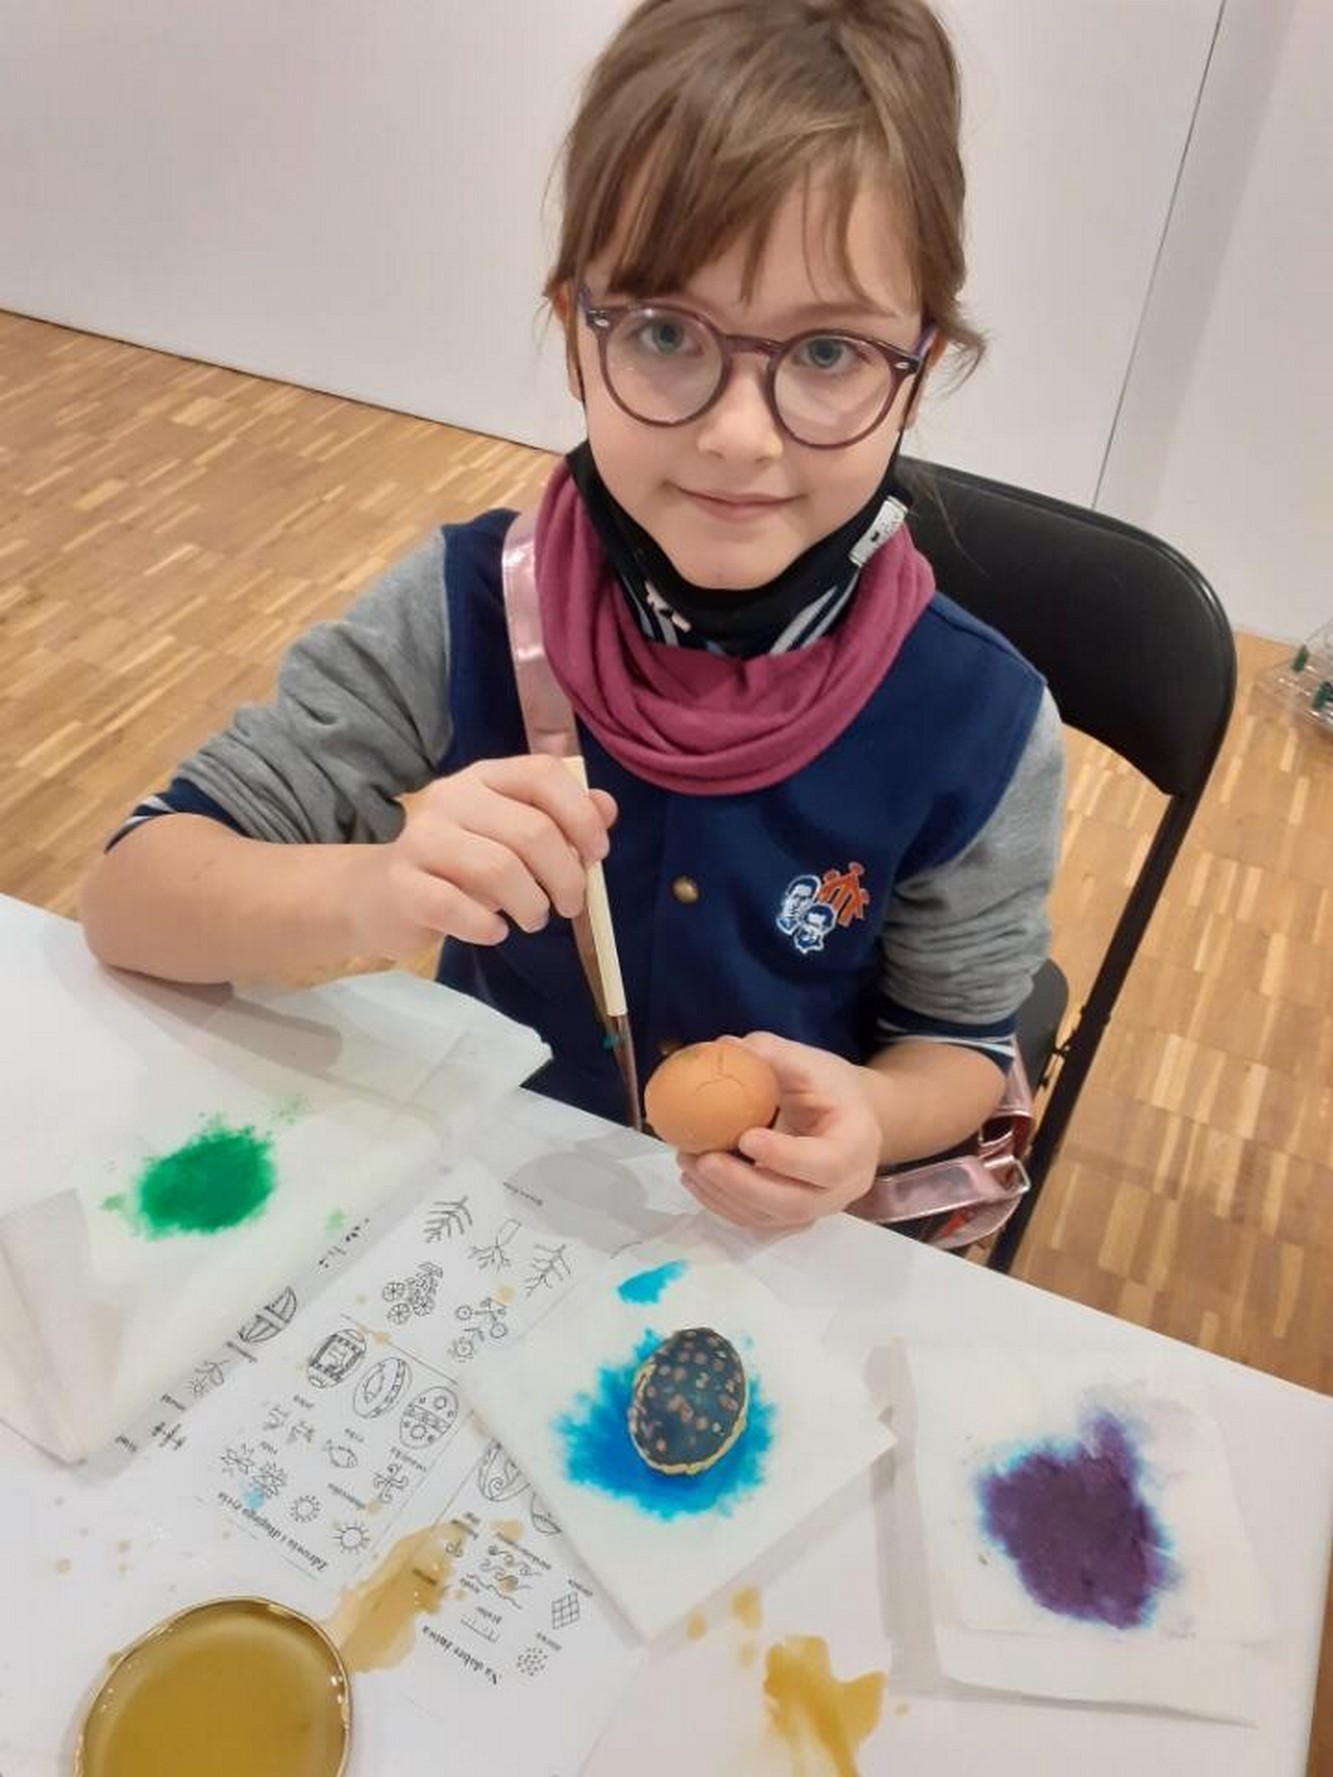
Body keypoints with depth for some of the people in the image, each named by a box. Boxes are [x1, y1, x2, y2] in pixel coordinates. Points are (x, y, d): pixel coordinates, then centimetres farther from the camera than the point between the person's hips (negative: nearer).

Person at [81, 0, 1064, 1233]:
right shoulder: (470, 608, -19)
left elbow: (963, 1047, -5)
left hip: (773, 1233, 1)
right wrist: (368, 895, -36)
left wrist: (866, 1122, -28)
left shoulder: (981, 728, -20)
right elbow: (133, 895, -15)